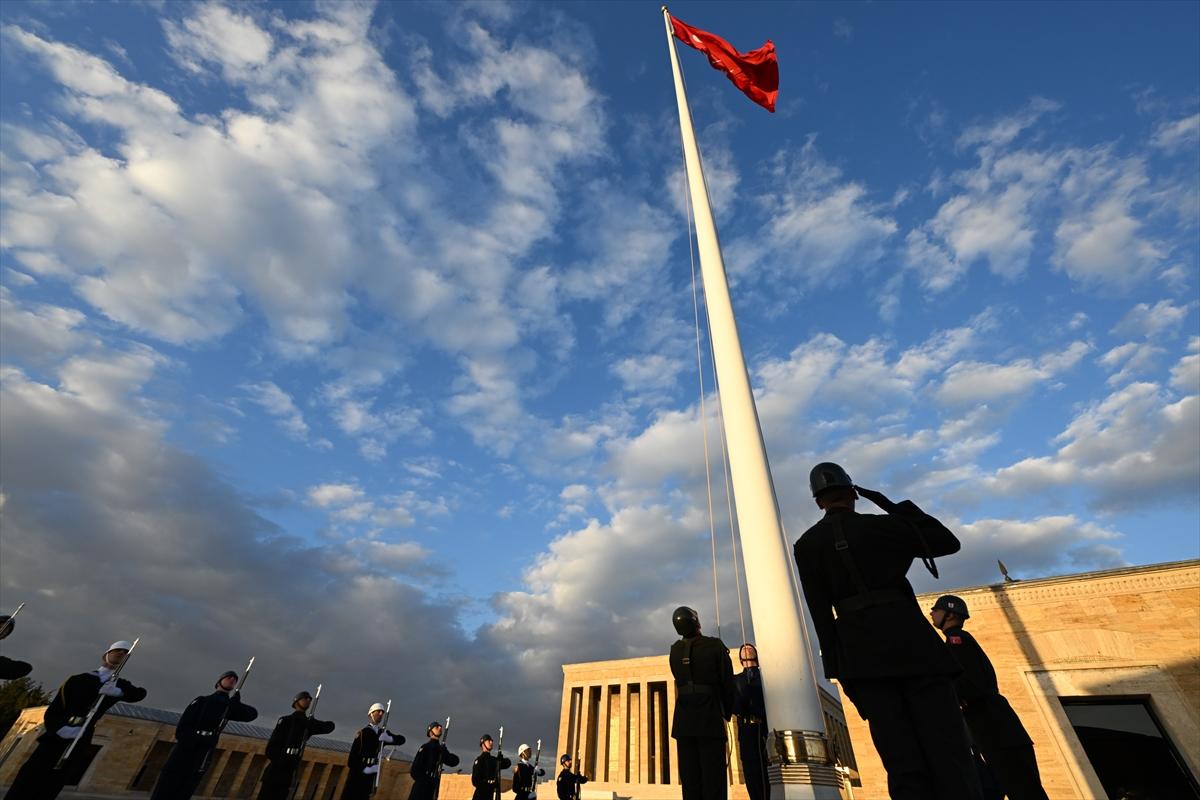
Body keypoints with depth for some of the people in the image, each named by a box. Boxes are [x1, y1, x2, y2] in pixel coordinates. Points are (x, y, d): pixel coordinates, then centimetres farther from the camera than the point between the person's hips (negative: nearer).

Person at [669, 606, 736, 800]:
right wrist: (727, 713, 12)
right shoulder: (715, 645, -7)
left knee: (689, 777, 10)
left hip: (684, 720, 4)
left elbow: (681, 681, 13)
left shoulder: (675, 650, 5)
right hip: (710, 719, -4)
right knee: (713, 777, 0)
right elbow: (728, 682, -2)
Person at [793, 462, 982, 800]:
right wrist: (897, 506, 13)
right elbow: (948, 542, 14)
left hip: (859, 652, 2)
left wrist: (838, 668, 8)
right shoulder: (881, 525, 2)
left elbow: (819, 612, 3)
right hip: (908, 638, -1)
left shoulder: (806, 544, 5)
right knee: (949, 753, 2)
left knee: (903, 764, 3)